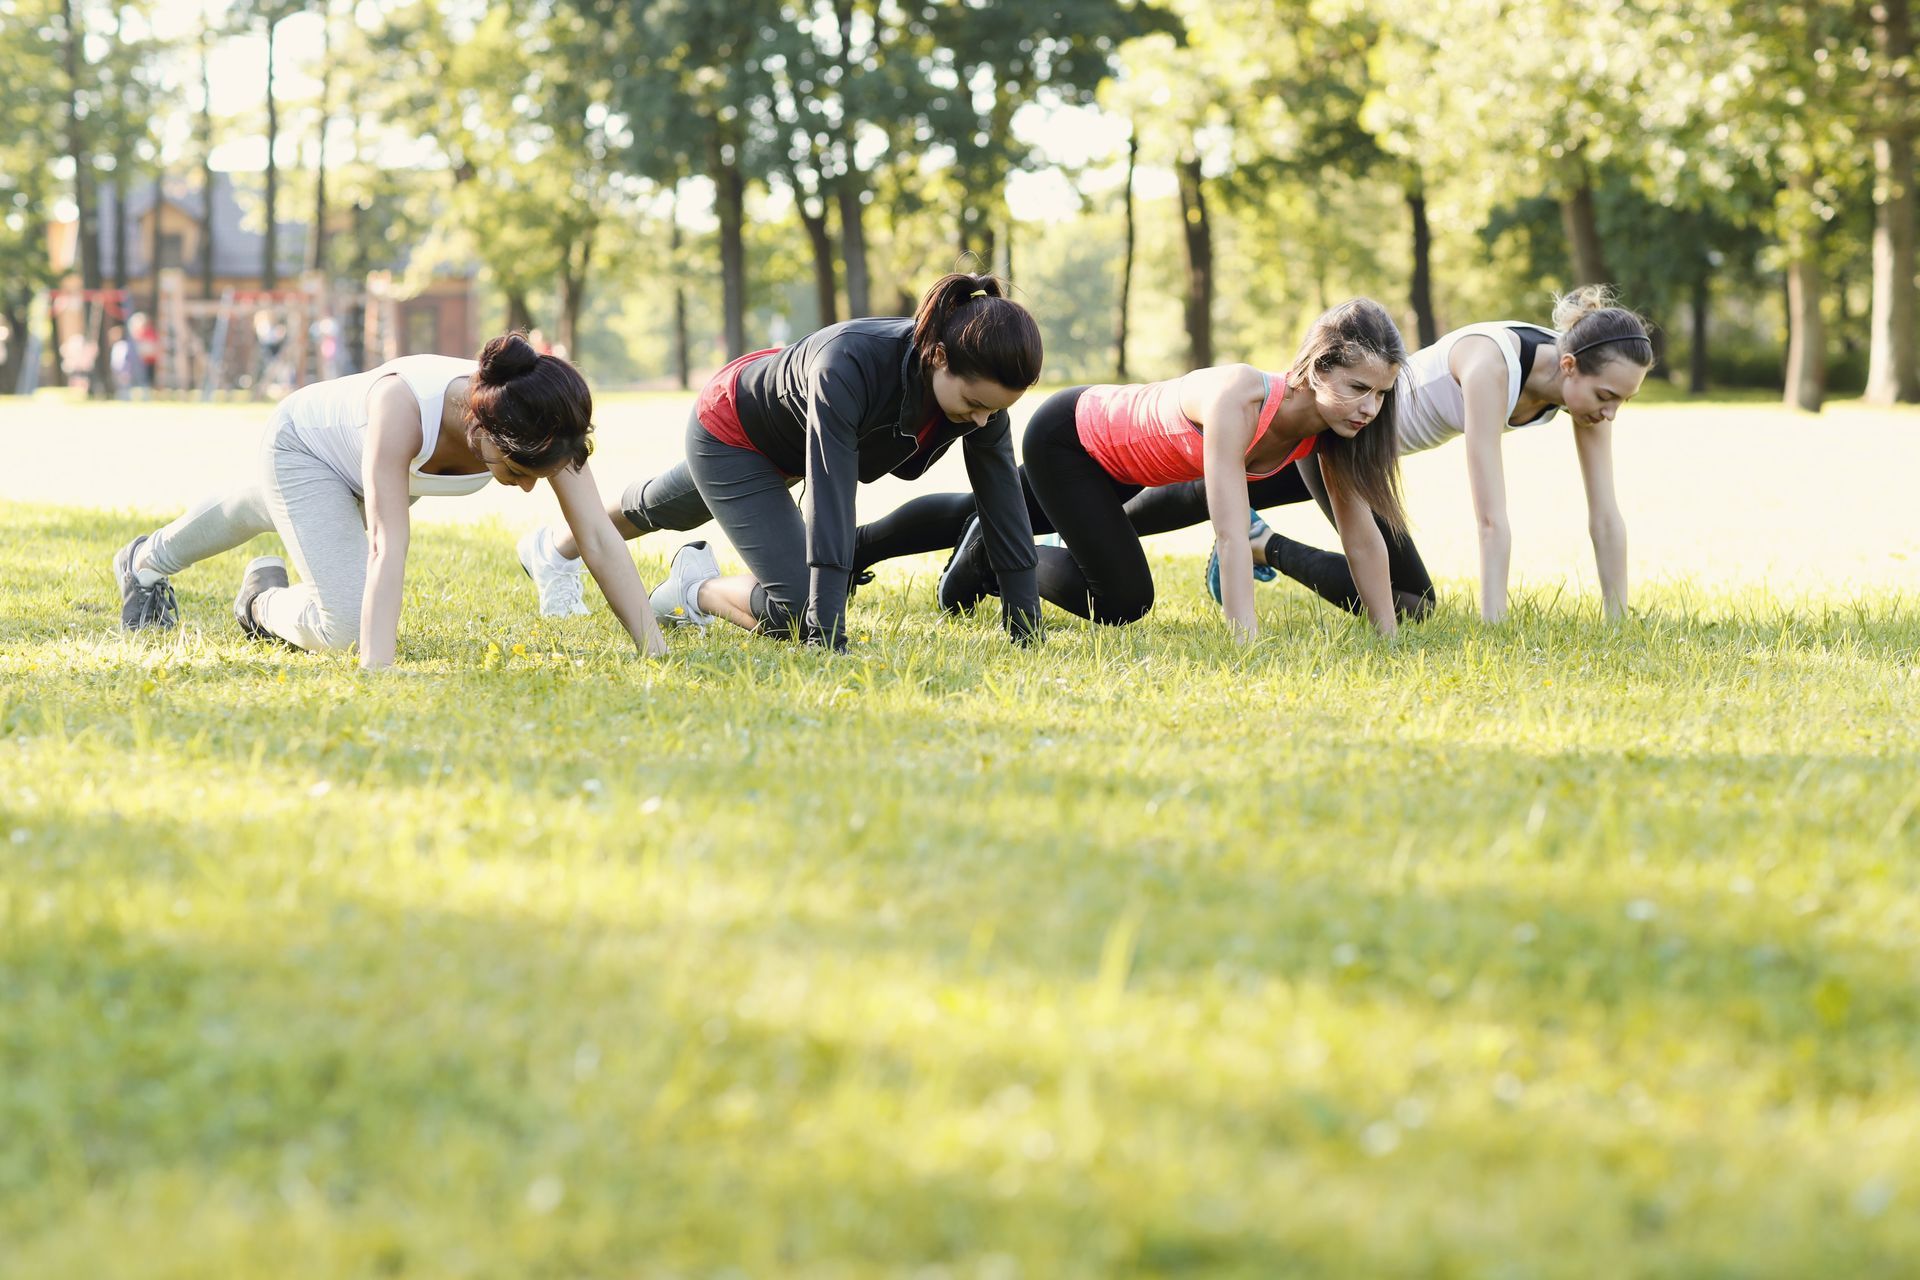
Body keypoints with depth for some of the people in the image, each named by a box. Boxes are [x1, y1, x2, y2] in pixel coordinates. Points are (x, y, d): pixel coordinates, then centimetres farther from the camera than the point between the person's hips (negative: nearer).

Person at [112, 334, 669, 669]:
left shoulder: (541, 421, -36)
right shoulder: (404, 403, -49)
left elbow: (599, 540, -36)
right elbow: (386, 545, -53)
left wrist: (655, 650, -42)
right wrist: (376, 671, -60)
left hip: (352, 464, 6)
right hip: (303, 441, -6)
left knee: (264, 515, 34)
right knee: (348, 626, -21)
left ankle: (146, 558, 65)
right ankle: (266, 600, 14)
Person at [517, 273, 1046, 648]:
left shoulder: (983, 384, -30)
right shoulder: (848, 367, -48)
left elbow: (1002, 494, -23)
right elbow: (829, 503, -51)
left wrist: (1025, 624, -25)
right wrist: (827, 639, -53)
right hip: (730, 435, -7)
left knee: (663, 509, 32)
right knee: (797, 610, -17)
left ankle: (552, 548, 60)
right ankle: (697, 592, 13)